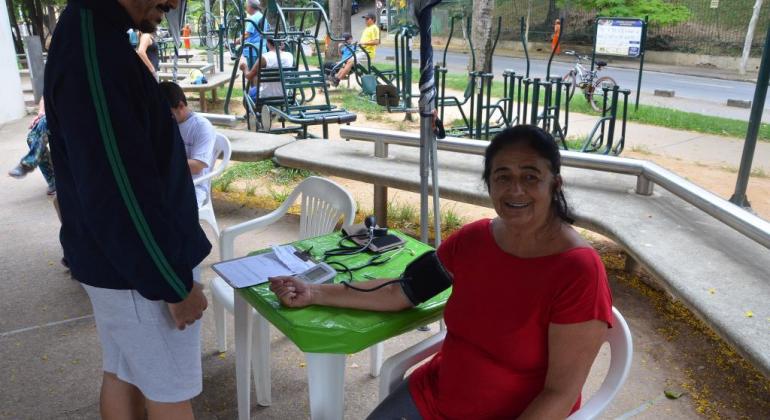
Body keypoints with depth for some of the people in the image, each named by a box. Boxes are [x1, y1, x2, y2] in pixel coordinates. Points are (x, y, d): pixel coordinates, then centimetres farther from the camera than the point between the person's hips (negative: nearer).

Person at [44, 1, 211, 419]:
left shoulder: (91, 35, 7)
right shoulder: (92, 51, -25)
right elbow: (118, 192, -26)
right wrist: (175, 284, -19)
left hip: (116, 260, 9)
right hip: (137, 267, -9)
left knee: (122, 376, 21)